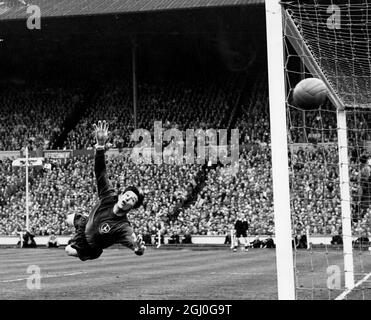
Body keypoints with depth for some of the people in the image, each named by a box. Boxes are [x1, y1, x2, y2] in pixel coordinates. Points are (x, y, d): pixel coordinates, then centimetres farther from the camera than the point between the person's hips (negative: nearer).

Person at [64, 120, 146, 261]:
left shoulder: (123, 227, -44)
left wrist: (139, 248, -88)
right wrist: (101, 144, -54)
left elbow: (132, 239, -62)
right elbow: (100, 170, -38)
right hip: (85, 224, 5)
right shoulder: (109, 195, -33)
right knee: (70, 219, 30)